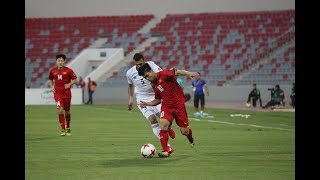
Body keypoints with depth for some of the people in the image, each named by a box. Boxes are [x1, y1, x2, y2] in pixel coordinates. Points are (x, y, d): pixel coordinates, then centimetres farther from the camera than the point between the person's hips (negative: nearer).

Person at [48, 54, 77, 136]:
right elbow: (51, 79, 20)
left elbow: (75, 80, -2)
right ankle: (63, 129, -11)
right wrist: (52, 86, 3)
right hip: (57, 93, 1)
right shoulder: (53, 71, 2)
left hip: (66, 93, 0)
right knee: (60, 110, -17)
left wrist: (69, 84, -19)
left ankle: (68, 128, 33)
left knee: (67, 111, 10)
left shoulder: (69, 70, -6)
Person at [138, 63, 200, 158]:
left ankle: (191, 139, 39)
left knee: (184, 131, 1)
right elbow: (158, 100, 20)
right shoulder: (154, 85, 9)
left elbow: (176, 72, -26)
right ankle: (166, 150, -16)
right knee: (163, 123, -22)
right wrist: (148, 104, 4)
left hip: (179, 104, -5)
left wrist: (188, 73, -43)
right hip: (166, 106, 5)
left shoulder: (163, 74, -12)